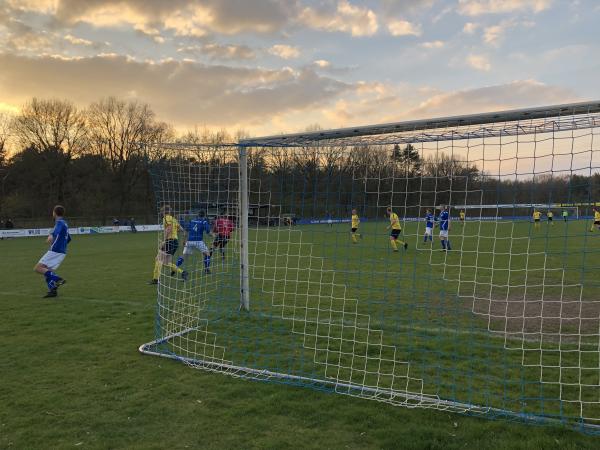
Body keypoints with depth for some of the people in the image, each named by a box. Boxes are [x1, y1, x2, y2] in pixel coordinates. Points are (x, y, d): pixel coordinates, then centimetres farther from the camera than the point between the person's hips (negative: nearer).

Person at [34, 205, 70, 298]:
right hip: (62, 251, 9)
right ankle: (53, 290, 5)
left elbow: (57, 231, -33)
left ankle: (57, 279, -17)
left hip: (55, 251, -9)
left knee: (38, 268, -7)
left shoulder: (59, 222, -9)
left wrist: (51, 235, -47)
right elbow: (68, 239, 30)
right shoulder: (65, 223, 19)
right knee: (46, 271, 13)